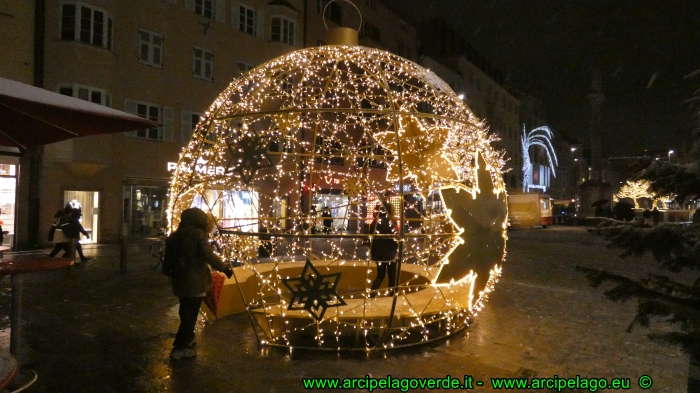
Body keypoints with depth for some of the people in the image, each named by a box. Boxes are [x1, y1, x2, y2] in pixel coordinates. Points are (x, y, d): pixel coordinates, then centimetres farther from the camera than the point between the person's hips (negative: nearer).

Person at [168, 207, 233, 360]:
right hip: (194, 281, -8)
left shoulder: (176, 235, 10)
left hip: (179, 280, 8)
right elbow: (208, 255, -20)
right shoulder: (198, 233, -12)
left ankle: (185, 342, 33)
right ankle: (180, 348, 6)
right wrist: (224, 267, -14)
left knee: (185, 313, 21)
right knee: (190, 315, 2)